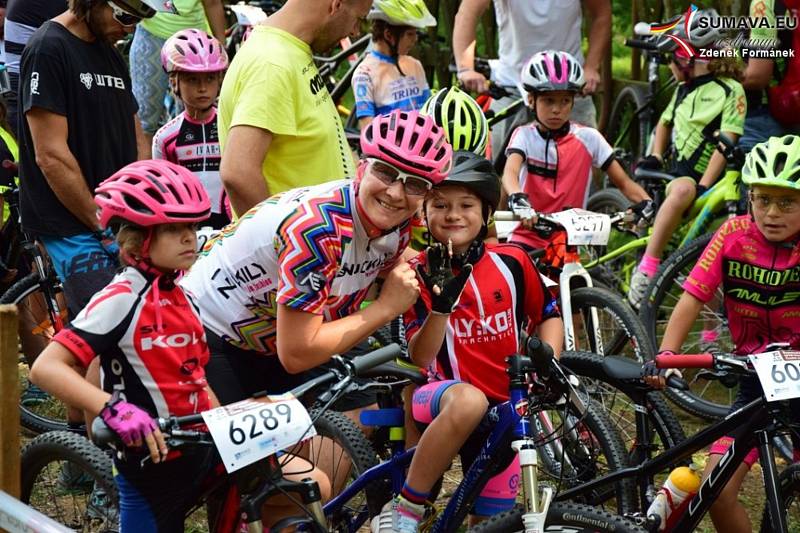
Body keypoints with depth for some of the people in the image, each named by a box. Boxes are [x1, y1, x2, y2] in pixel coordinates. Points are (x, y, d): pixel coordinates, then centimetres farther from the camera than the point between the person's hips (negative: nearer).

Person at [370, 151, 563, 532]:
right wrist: (442, 303, -29)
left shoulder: (512, 261, -3)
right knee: (469, 402, -39)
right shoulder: (418, 273, -8)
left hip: (504, 406, 3)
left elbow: (548, 314, 12)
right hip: (442, 397, -3)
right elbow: (420, 357, -14)